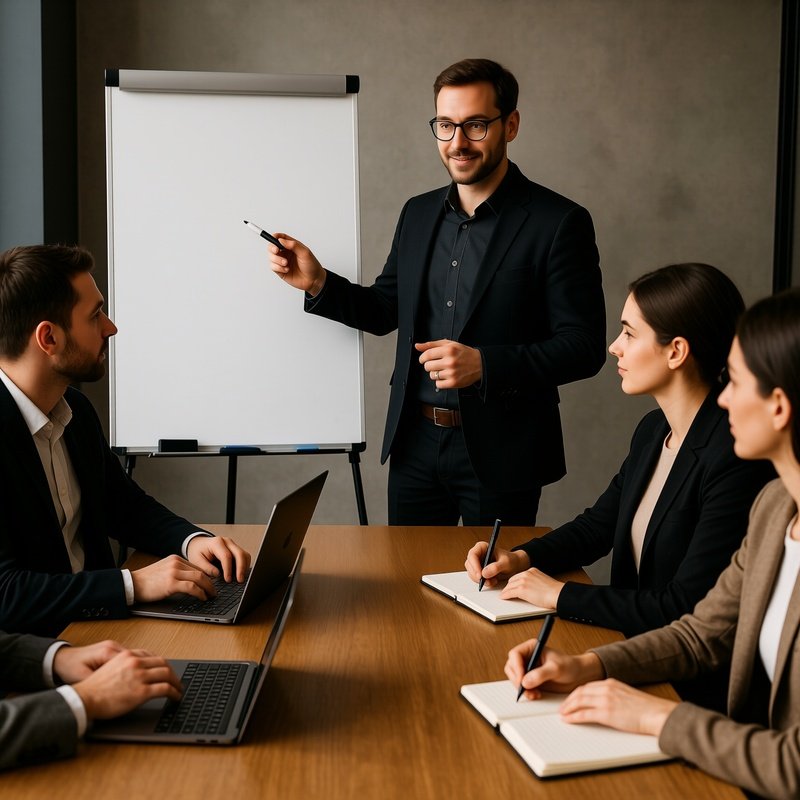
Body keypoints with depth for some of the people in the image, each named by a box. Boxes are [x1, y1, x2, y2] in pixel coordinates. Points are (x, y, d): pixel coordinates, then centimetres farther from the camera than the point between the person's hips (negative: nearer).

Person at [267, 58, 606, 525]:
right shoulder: (419, 213, 7)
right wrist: (318, 283, -1)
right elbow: (386, 310, 15)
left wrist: (485, 364, -25)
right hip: (416, 443, 5)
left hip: (499, 452, -5)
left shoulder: (559, 223, -11)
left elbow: (584, 347, -13)